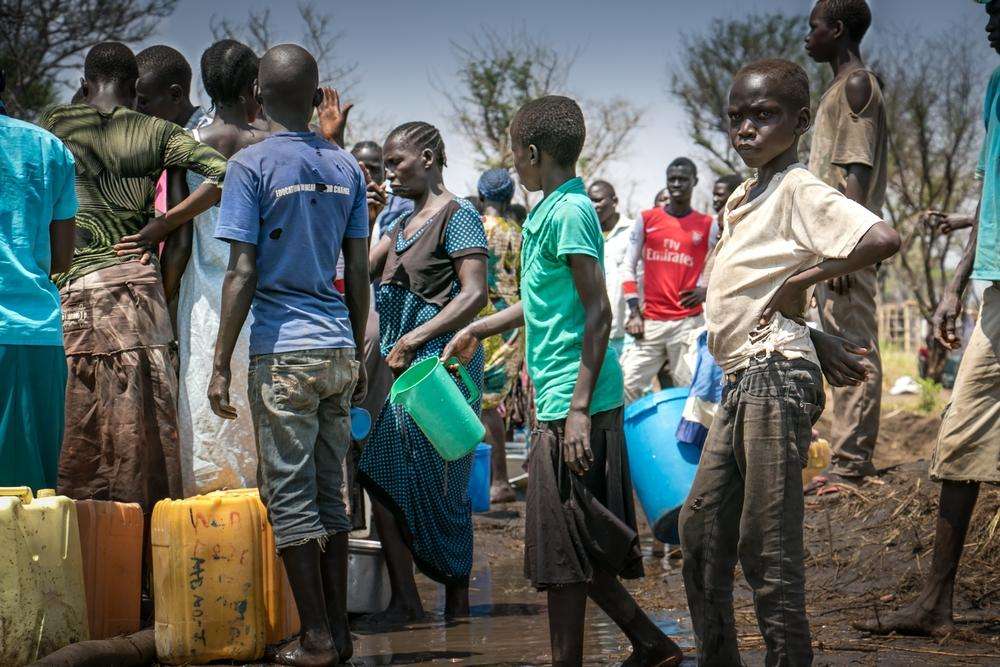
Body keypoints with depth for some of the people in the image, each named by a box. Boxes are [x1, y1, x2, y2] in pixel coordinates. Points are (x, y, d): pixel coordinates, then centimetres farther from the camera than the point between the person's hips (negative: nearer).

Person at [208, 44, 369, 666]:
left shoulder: (252, 165, -6)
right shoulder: (347, 166, 9)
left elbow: (242, 273, -11)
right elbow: (359, 274, 11)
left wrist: (221, 366, -7)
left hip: (283, 351, -5)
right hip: (339, 349, 5)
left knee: (290, 495, 1)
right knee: (331, 492, 11)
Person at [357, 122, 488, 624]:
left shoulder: (458, 216, -7)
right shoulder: (403, 223, 19)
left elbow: (474, 295, -16)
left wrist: (411, 341, -19)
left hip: (439, 362, -9)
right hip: (403, 365, 9)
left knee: (438, 484, -6)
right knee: (380, 474, 2)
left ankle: (457, 603, 4)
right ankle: (405, 600, 7)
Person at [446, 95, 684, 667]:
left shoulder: (567, 211, -13)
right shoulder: (556, 209, 16)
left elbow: (599, 313, -18)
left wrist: (578, 410, -22)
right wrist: (477, 331, 40)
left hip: (573, 403, -10)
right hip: (565, 403, 10)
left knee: (563, 553, -3)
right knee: (573, 552, 14)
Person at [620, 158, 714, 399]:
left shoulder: (707, 225, 8)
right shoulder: (647, 220, 10)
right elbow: (628, 267, 10)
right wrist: (634, 311, 1)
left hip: (688, 322, -1)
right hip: (649, 322, 1)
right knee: (627, 385, -9)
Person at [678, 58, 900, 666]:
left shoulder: (799, 190, -11)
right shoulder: (744, 197, 16)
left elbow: (884, 239, -26)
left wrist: (804, 278, -18)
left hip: (775, 379, -10)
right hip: (742, 382, 10)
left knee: (767, 546, -6)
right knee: (701, 525, 15)